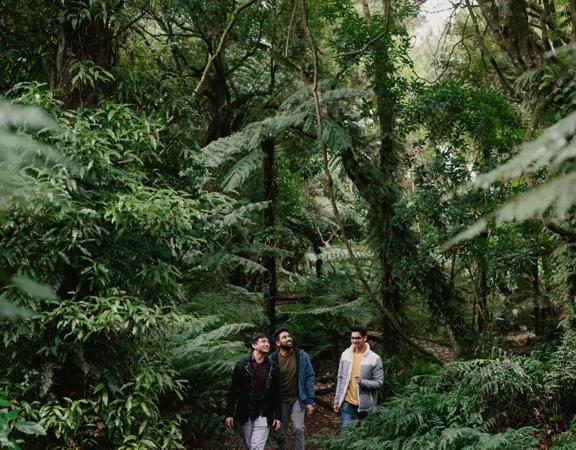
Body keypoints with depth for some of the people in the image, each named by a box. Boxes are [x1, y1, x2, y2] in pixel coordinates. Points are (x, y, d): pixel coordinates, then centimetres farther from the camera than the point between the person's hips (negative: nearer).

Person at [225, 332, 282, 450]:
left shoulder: (273, 368, 0)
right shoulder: (241, 365, -4)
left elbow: (277, 394, 4)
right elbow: (233, 391, -2)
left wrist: (277, 416, 0)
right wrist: (229, 414, -5)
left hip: (263, 416, 0)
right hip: (244, 415, 1)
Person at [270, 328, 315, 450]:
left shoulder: (301, 355, -7)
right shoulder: (272, 359, -8)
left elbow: (310, 378, -3)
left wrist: (310, 401, -5)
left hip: (297, 399, -1)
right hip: (280, 401, 1)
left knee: (299, 429, -15)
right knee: (280, 434, 9)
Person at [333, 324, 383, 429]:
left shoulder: (374, 358, -10)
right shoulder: (346, 354, 2)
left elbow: (379, 382, -10)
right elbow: (340, 379, 8)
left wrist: (362, 382, -27)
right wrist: (337, 400, 7)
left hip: (365, 405, -2)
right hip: (347, 402, 2)